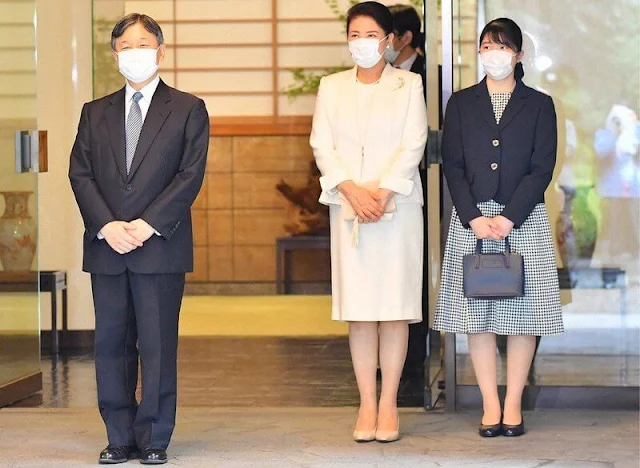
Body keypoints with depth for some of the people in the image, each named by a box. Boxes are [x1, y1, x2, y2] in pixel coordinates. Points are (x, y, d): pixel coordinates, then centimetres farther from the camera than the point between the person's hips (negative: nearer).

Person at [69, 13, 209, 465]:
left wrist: (148, 224, -13)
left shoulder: (187, 109, 6)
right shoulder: (95, 113, 16)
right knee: (112, 343, 5)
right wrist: (106, 226, -10)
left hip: (161, 245, -3)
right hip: (106, 247, 3)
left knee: (158, 345, -2)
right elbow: (81, 174, 7)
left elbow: (191, 174, -3)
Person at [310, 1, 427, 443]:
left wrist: (384, 192, -15)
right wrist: (351, 190, -11)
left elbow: (414, 145, -3)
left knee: (395, 307, -3)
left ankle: (389, 405, 2)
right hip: (348, 207, 2)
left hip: (398, 205, -2)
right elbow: (322, 146, 4)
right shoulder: (332, 87, 12)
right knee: (358, 310, 0)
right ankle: (367, 404, 4)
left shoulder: (408, 85, 6)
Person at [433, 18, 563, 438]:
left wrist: (507, 218, -12)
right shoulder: (461, 104, 9)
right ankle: (490, 406, 7)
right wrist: (475, 218, -10)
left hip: (524, 219, -1)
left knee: (522, 312, 0)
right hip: (472, 219, 1)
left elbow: (542, 168, -3)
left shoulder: (539, 105, 5)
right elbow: (452, 165, 3)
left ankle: (513, 404, 8)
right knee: (477, 313, 0)